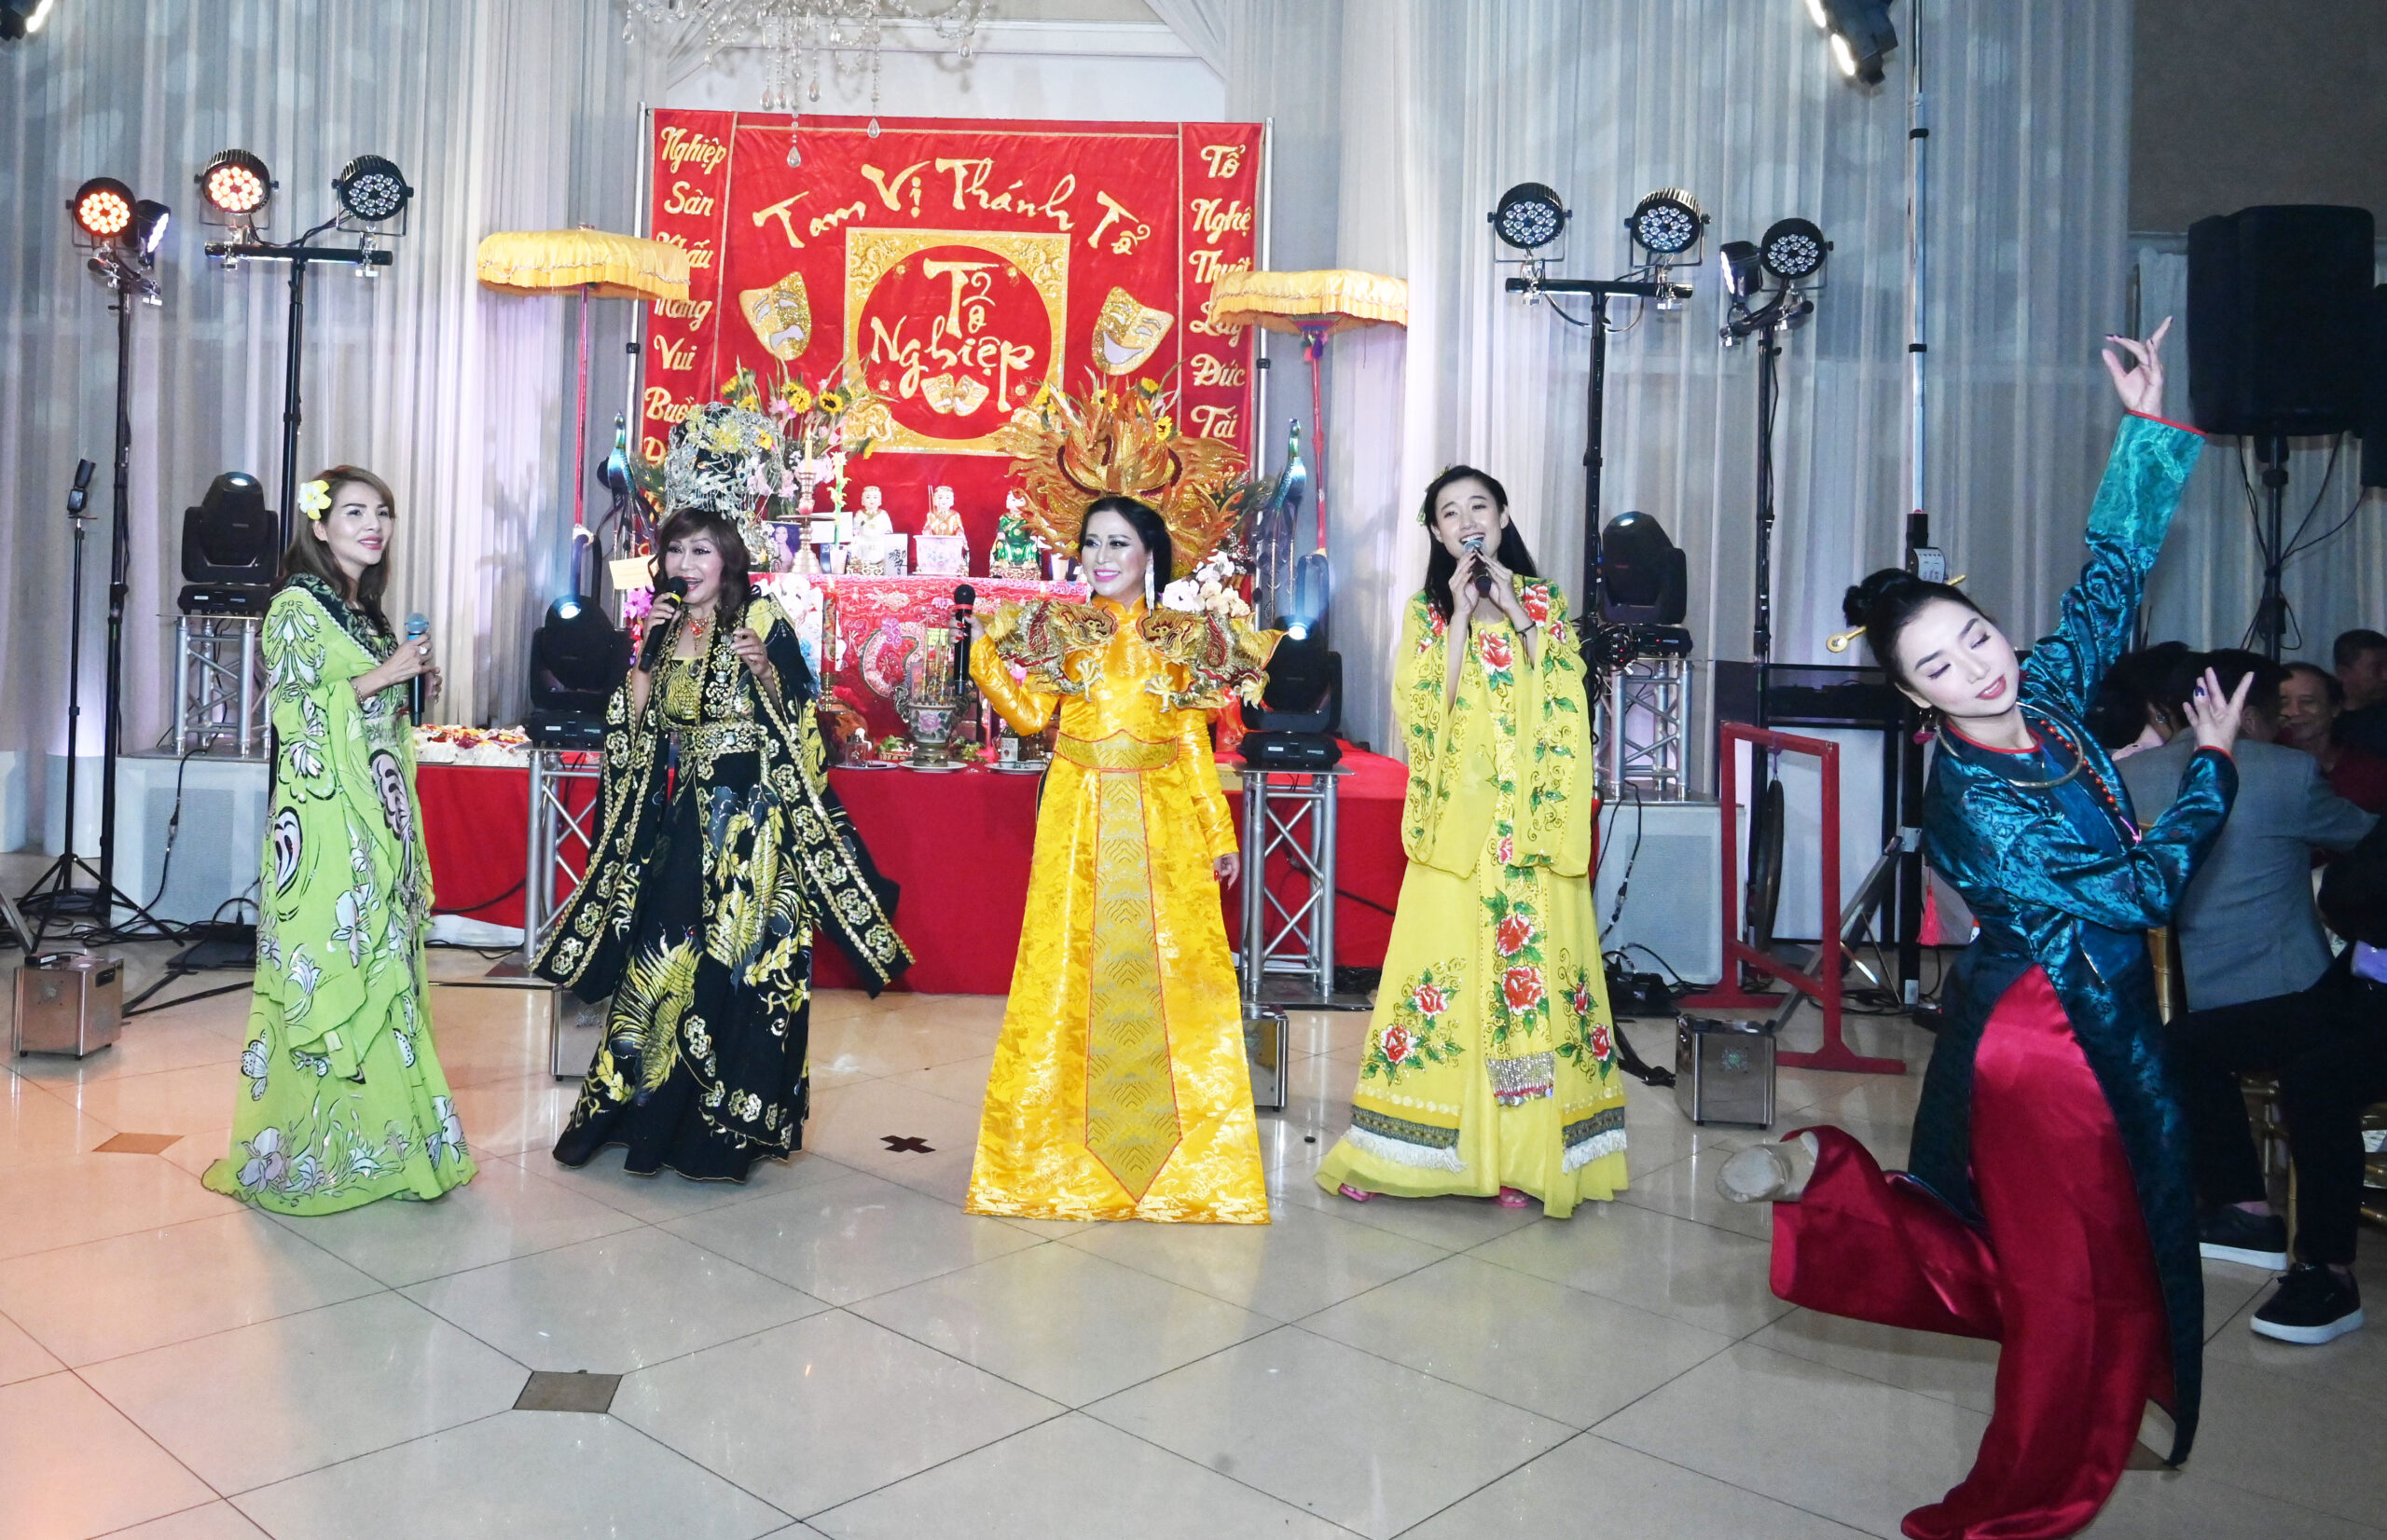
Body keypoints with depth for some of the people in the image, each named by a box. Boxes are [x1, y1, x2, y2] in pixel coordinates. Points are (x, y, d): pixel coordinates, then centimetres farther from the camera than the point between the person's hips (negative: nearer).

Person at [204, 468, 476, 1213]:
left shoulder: (366, 611, 16)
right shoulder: (298, 607, -7)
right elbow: (293, 712, -13)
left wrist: (414, 686, 7)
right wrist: (381, 676, -14)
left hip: (380, 814, 8)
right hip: (325, 815, -8)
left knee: (379, 968, 9)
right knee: (325, 972, -5)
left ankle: (374, 1140, 17)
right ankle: (308, 1152, 6)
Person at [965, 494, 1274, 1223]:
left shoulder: (1181, 638, 8)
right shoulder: (1060, 630, 8)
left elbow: (1194, 747, 7)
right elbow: (1029, 712, -5)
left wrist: (1220, 834, 3)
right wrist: (981, 645, -10)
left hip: (1163, 822, 0)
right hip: (1080, 821, 0)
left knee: (1171, 970, 1)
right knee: (1071, 971, 1)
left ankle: (1180, 1149, 14)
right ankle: (1064, 1145, 14)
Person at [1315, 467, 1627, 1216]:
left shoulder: (1545, 600, 13)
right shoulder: (1427, 609, 11)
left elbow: (1566, 700, -1)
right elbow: (1425, 709, -4)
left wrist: (1518, 615, -6)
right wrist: (1461, 616, -8)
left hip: (1535, 816, 1)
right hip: (1457, 819, -1)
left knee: (1535, 953, -4)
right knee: (1445, 956, -4)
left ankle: (1521, 1150, 4)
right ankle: (1397, 1149, 3)